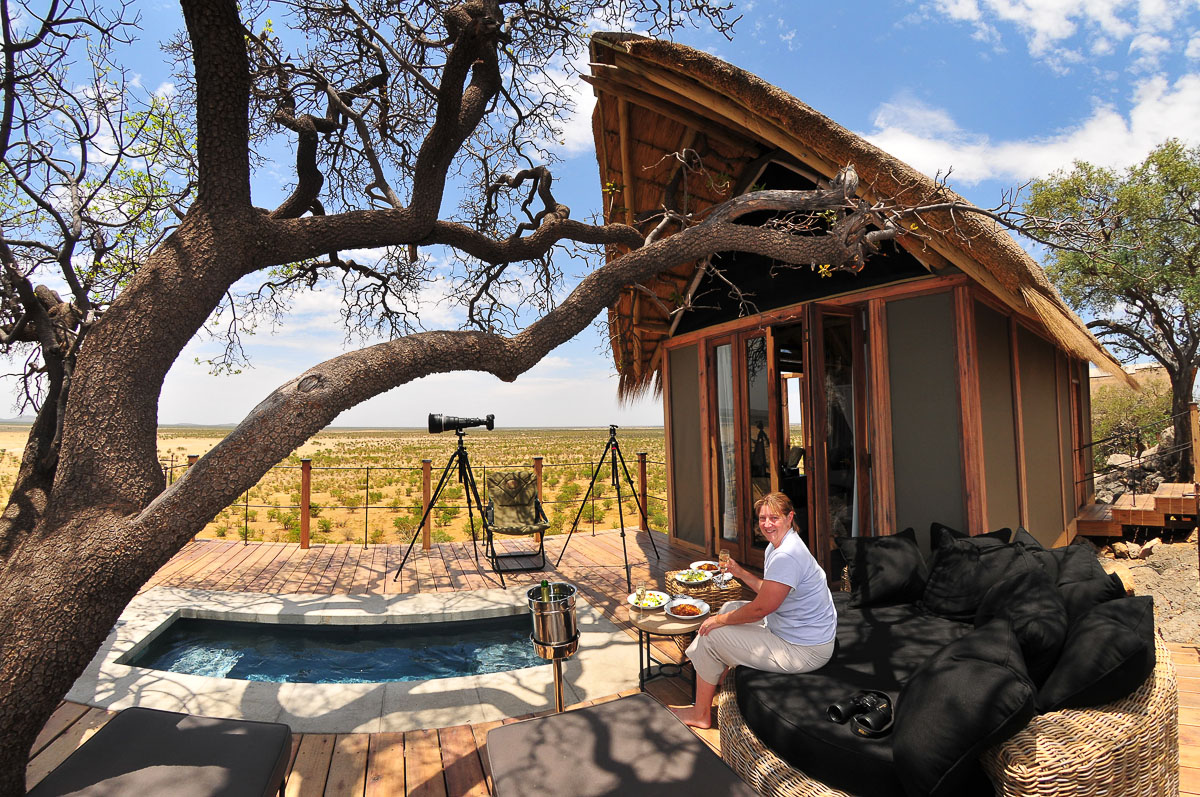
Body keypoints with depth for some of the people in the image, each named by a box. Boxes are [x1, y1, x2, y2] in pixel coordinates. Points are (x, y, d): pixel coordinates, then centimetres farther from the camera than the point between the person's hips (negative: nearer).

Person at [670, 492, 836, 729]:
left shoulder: (786, 556, -28)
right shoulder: (776, 546, 6)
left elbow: (761, 608, -25)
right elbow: (768, 591, 15)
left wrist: (719, 620, -12)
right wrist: (741, 573, 4)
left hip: (804, 651, -11)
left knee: (710, 637, -7)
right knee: (730, 607, 23)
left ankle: (701, 713, 12)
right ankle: (719, 683, 35)